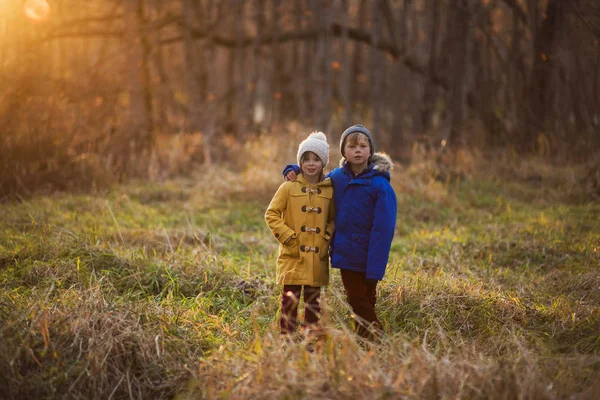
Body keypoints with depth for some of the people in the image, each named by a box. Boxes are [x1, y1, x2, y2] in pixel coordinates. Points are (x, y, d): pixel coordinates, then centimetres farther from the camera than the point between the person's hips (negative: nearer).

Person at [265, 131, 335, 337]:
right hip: (293, 255, -3)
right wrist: (287, 235, -10)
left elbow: (333, 219, 15)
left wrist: (328, 235, -2)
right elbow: (271, 214, -1)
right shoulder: (289, 187, -2)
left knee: (313, 300, 11)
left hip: (317, 257, 3)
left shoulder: (329, 190, 6)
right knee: (290, 300, -1)